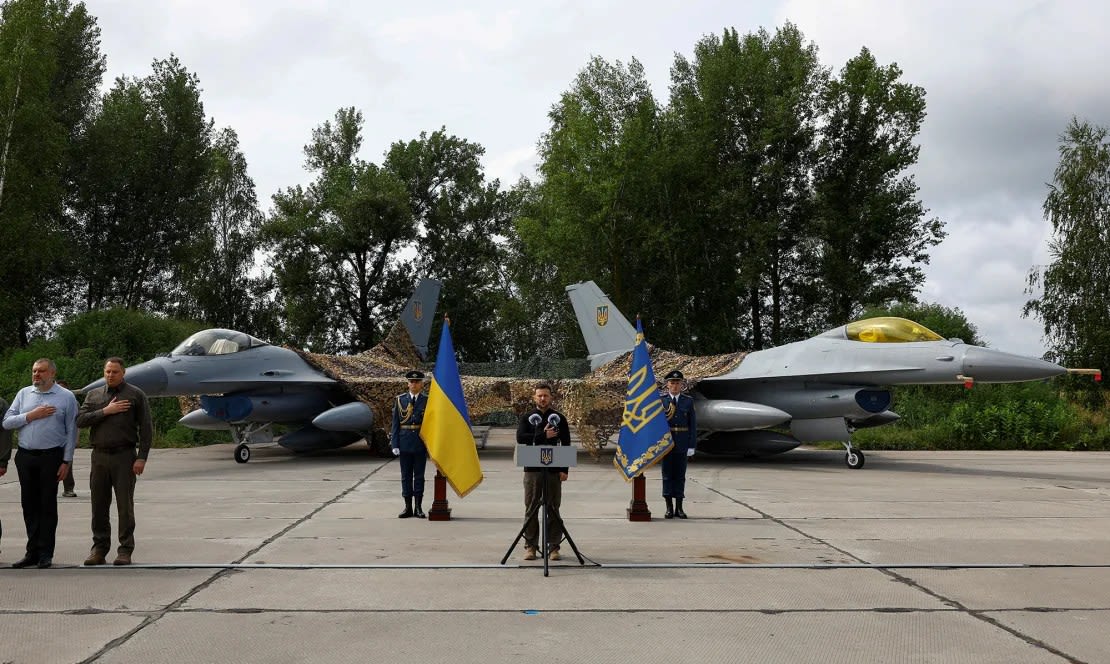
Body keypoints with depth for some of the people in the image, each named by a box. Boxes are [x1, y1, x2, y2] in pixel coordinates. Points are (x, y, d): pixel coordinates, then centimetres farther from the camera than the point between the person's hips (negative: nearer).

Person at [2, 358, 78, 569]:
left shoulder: (66, 397, 0)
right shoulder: (23, 394, 10)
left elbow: (71, 431, -2)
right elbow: (7, 422, 5)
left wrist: (66, 461, -7)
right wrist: (31, 415, -9)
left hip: (51, 456, -4)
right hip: (25, 456, 4)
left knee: (48, 504, 1)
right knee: (29, 504, 8)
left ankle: (45, 554, 9)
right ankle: (32, 552, 18)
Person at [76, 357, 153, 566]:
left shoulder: (135, 395, 2)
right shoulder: (93, 395, 14)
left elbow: (146, 429, -2)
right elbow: (80, 420, 1)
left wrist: (141, 458, -9)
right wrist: (105, 411, -10)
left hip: (124, 456, -4)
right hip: (99, 456, 4)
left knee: (125, 505, -1)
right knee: (99, 505, 8)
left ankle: (125, 550, 7)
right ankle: (99, 549, 18)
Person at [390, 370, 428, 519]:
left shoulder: (427, 401, 2)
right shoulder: (400, 400, 4)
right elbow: (395, 424, 3)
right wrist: (395, 444, -4)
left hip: (421, 443, -1)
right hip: (405, 443, 1)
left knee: (419, 475, 4)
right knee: (406, 475, 6)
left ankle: (418, 507, 11)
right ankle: (408, 507, 13)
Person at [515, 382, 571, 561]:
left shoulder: (559, 418, 8)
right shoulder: (526, 417, 7)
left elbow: (566, 444, 6)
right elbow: (520, 438, -8)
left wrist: (564, 469, -2)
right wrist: (543, 435, -13)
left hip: (553, 470, 0)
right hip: (532, 469, 0)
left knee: (553, 509, 3)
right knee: (531, 508, 2)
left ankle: (554, 547, 9)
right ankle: (530, 546, 10)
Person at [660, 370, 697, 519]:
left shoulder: (688, 401, 4)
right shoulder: (660, 401, 1)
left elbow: (693, 424, 3)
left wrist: (692, 446, -3)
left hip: (682, 444, 1)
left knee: (680, 475, 5)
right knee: (667, 475, 3)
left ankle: (679, 508, 11)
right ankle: (669, 508, 8)